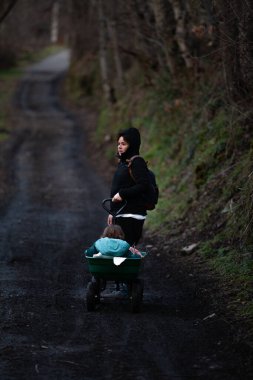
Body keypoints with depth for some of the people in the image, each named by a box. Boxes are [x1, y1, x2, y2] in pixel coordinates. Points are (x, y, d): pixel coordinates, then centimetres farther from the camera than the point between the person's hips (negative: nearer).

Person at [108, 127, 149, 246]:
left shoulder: (137, 162, -9)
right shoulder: (122, 162, 17)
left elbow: (143, 185, -21)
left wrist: (122, 194, -22)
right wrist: (112, 212, 21)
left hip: (132, 215, -9)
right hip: (120, 215, 9)